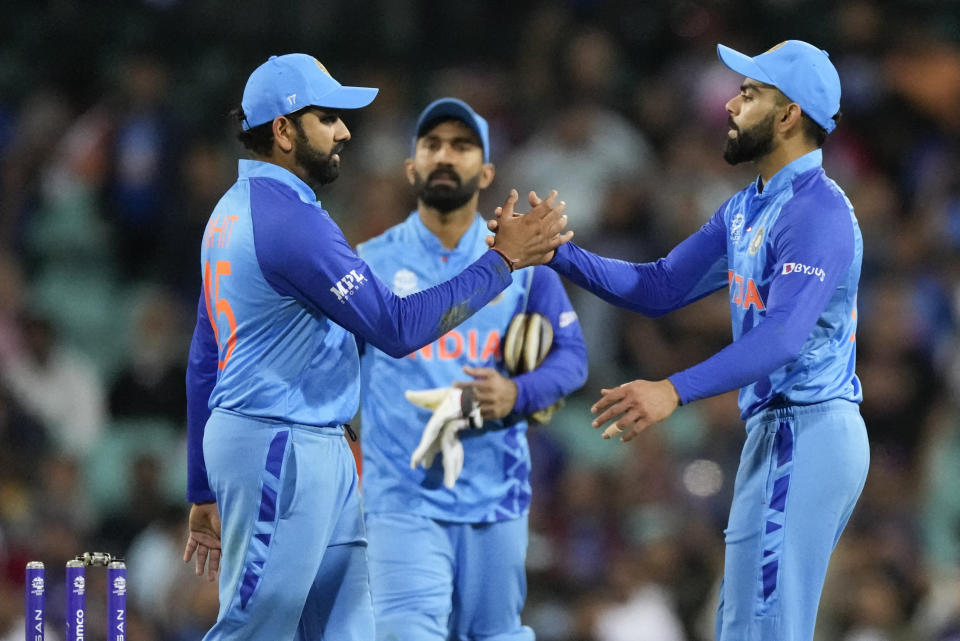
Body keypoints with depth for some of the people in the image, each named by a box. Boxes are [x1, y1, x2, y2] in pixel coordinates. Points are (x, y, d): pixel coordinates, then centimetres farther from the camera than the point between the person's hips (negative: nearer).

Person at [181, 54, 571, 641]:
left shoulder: (236, 211, 15)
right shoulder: (291, 220, -17)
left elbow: (204, 361, 18)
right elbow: (397, 328, -20)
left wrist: (204, 492, 21)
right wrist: (504, 260, -14)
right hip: (280, 448, -10)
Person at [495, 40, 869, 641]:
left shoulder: (818, 212, -16)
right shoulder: (747, 210, 17)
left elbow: (784, 334, -28)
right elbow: (661, 288, 17)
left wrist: (675, 390, -38)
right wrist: (560, 254, 5)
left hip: (804, 435, -11)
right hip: (778, 434, 11)